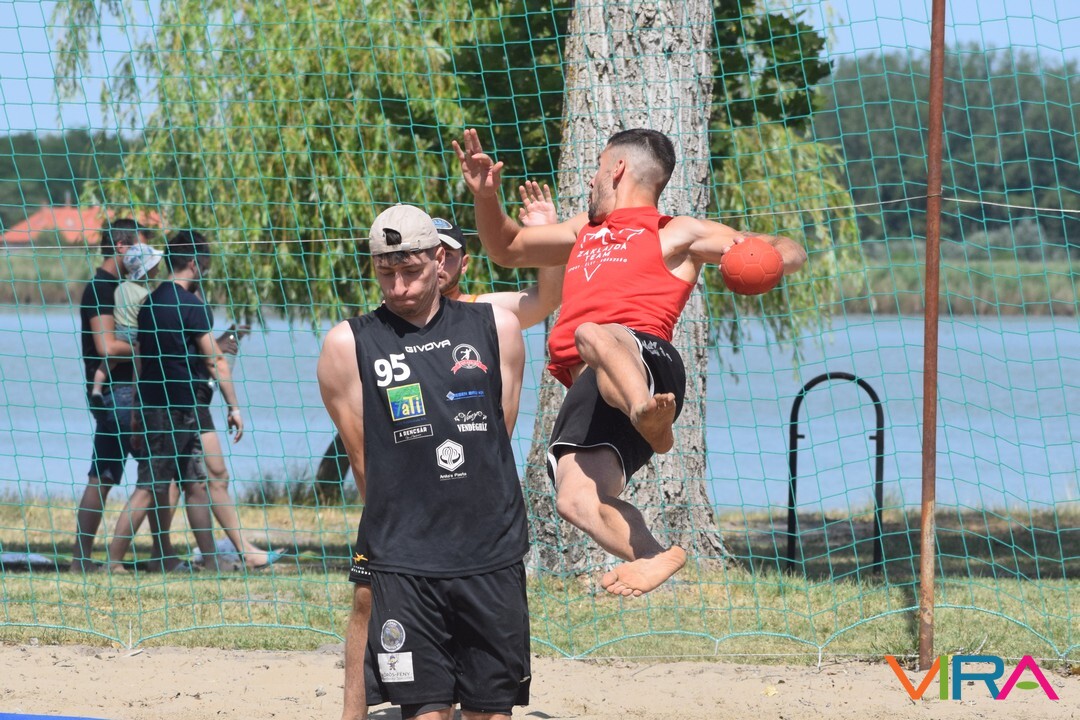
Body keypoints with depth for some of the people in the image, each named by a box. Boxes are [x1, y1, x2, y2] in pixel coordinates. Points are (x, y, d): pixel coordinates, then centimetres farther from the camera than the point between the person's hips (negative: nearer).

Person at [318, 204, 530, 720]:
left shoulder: (496, 327, 10)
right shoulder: (349, 344, 3)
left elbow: (499, 439, 14)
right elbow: (365, 464, 5)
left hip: (493, 559, 2)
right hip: (402, 562, -2)